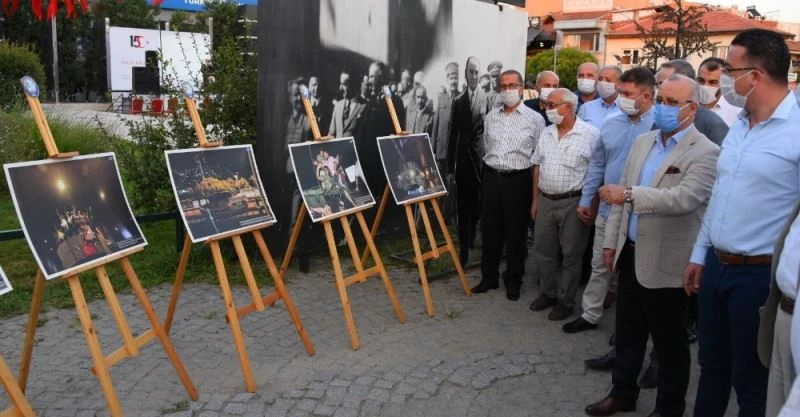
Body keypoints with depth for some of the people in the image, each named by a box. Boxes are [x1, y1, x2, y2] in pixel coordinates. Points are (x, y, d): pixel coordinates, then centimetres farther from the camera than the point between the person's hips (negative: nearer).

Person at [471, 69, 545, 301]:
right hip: (491, 177, 4)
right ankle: (489, 277, 23)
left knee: (515, 232, 5)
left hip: (518, 180, -4)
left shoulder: (535, 119, -3)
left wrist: (535, 185, -1)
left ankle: (513, 281, 19)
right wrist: (492, 166, 16)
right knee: (490, 229, 10)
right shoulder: (491, 116, 9)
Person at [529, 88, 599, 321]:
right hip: (545, 201, 6)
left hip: (574, 203, -6)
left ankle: (565, 301, 20)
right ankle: (548, 293, 32)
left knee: (571, 255, 6)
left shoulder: (591, 134, -11)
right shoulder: (546, 133, 8)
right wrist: (535, 200, 12)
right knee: (542, 251, 14)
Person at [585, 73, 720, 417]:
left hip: (666, 263, -6)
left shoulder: (705, 153, -12)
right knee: (628, 332, 19)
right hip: (631, 254, 7)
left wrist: (630, 194, -35)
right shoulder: (642, 142, 10)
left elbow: (683, 198, -28)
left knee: (669, 342, 10)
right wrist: (612, 241, 12)